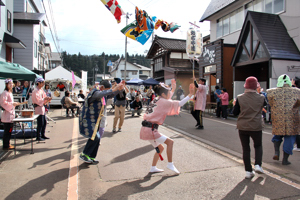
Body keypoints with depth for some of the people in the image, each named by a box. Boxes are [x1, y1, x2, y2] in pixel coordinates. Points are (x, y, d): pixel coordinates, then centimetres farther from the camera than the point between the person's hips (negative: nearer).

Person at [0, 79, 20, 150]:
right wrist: (12, 104, -23)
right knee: (7, 130, -4)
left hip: (11, 114, 10)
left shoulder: (10, 93, 17)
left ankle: (7, 144, 23)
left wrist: (14, 104, 11)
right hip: (7, 115, -9)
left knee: (9, 130, 14)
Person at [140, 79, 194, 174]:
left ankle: (153, 168, 25)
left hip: (146, 129, 10)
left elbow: (167, 100, 34)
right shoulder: (162, 102, -11)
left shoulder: (157, 100, 14)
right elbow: (179, 104, -15)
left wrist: (173, 88, 35)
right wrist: (190, 94, -12)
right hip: (150, 130, -10)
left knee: (160, 148, 19)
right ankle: (170, 164, 4)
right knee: (170, 142, -5)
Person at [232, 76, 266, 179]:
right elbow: (266, 104, 17)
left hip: (242, 127, 0)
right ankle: (258, 165, 9)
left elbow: (235, 113, -2)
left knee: (245, 148, 10)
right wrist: (262, 93, 25)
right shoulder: (261, 98, -7)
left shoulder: (240, 98, -8)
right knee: (258, 146, 23)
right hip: (256, 127, 0)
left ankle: (248, 171, 14)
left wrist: (234, 104, 17)